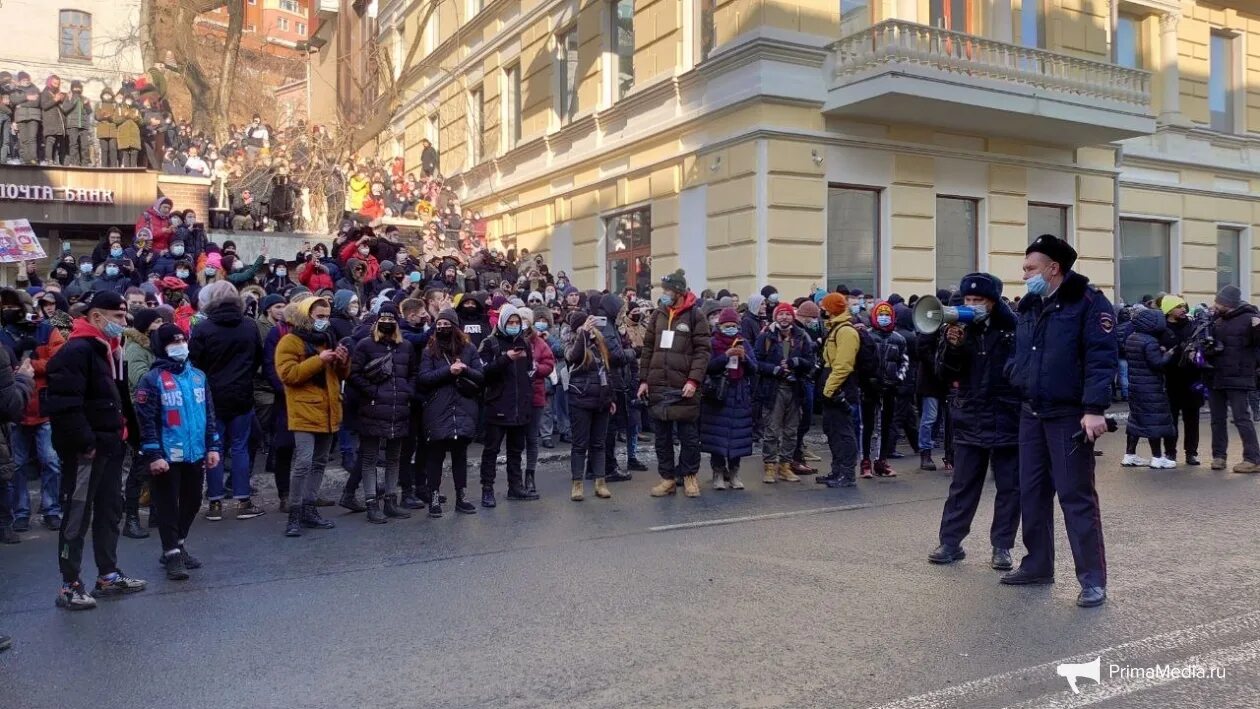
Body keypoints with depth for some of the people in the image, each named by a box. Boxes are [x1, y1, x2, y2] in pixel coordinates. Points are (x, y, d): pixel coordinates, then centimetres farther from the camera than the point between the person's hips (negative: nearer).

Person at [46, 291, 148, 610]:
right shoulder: (76, 351, -17)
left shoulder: (106, 350, 14)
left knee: (110, 511, 16)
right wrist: (85, 444, -23)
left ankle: (108, 575, 26)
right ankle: (70, 586, 7)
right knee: (77, 517, -1)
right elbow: (65, 405, -25)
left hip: (109, 446, 10)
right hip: (84, 451, -10)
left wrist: (116, 436, 12)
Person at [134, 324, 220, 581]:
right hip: (167, 456, -6)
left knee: (192, 502, 16)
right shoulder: (152, 379, -9)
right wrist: (153, 455, -16)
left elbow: (209, 413, 13)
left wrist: (212, 446, 9)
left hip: (195, 454, 6)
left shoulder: (198, 376, 9)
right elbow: (146, 420, -12)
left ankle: (179, 546, 33)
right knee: (168, 505, 2)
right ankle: (172, 555, 11)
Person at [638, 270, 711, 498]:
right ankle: (668, 478, 18)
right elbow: (647, 349, 14)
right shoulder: (658, 315, 12)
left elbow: (702, 351, -7)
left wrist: (694, 380, -16)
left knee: (689, 435, 4)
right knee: (662, 436, 9)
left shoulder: (695, 316, -2)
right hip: (658, 387, 4)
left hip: (683, 387, -4)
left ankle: (689, 476, 18)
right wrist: (644, 380, 8)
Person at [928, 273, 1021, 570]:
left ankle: (1001, 546, 16)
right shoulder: (961, 329, 4)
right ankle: (950, 541, 15)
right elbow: (945, 373, 0)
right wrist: (952, 345, -15)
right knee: (962, 486, 8)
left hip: (1007, 421, -2)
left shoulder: (1013, 327, -6)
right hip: (970, 421, 2)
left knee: (1009, 487, 6)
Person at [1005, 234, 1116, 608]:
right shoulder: (1029, 307, 13)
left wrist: (1094, 409, -24)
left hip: (1069, 415, -7)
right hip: (1031, 413, 7)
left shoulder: (1089, 302, -10)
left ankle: (1092, 579, 3)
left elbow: (1101, 358, -17)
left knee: (1076, 496, -4)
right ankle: (1037, 565, 23)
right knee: (1032, 492, 11)